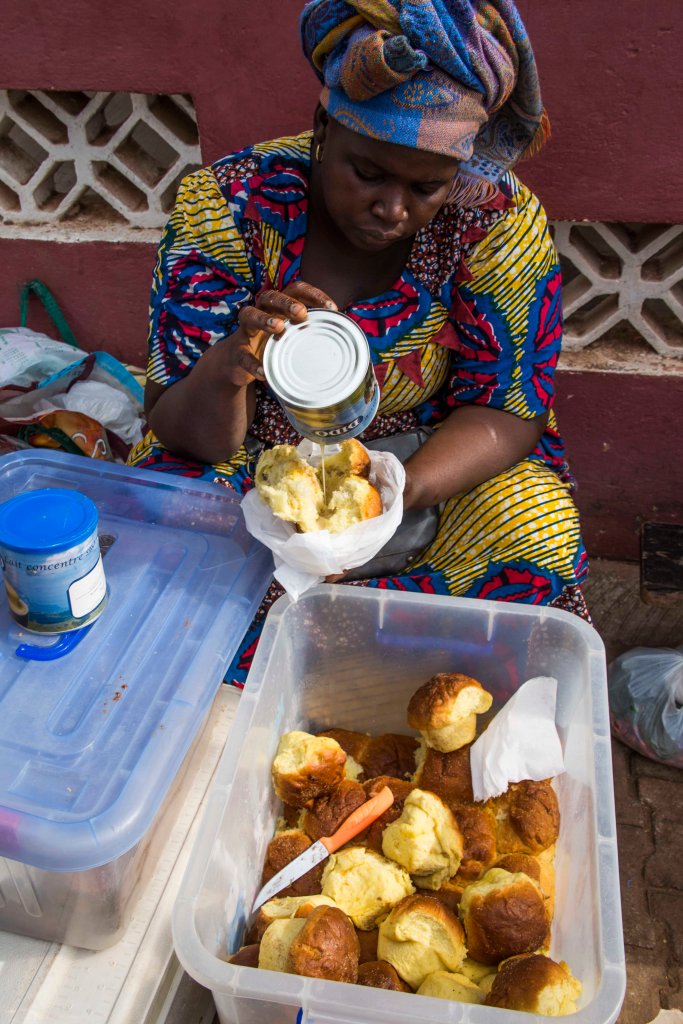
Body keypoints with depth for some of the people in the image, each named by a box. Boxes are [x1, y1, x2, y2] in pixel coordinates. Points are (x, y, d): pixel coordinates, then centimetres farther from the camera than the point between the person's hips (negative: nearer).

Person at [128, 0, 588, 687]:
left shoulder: (498, 219, -17)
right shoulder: (225, 205, -18)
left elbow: (507, 411, -12)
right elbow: (183, 432, -17)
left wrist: (398, 493, -31)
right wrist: (226, 369, -42)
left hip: (434, 458, 1)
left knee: (539, 550, -26)